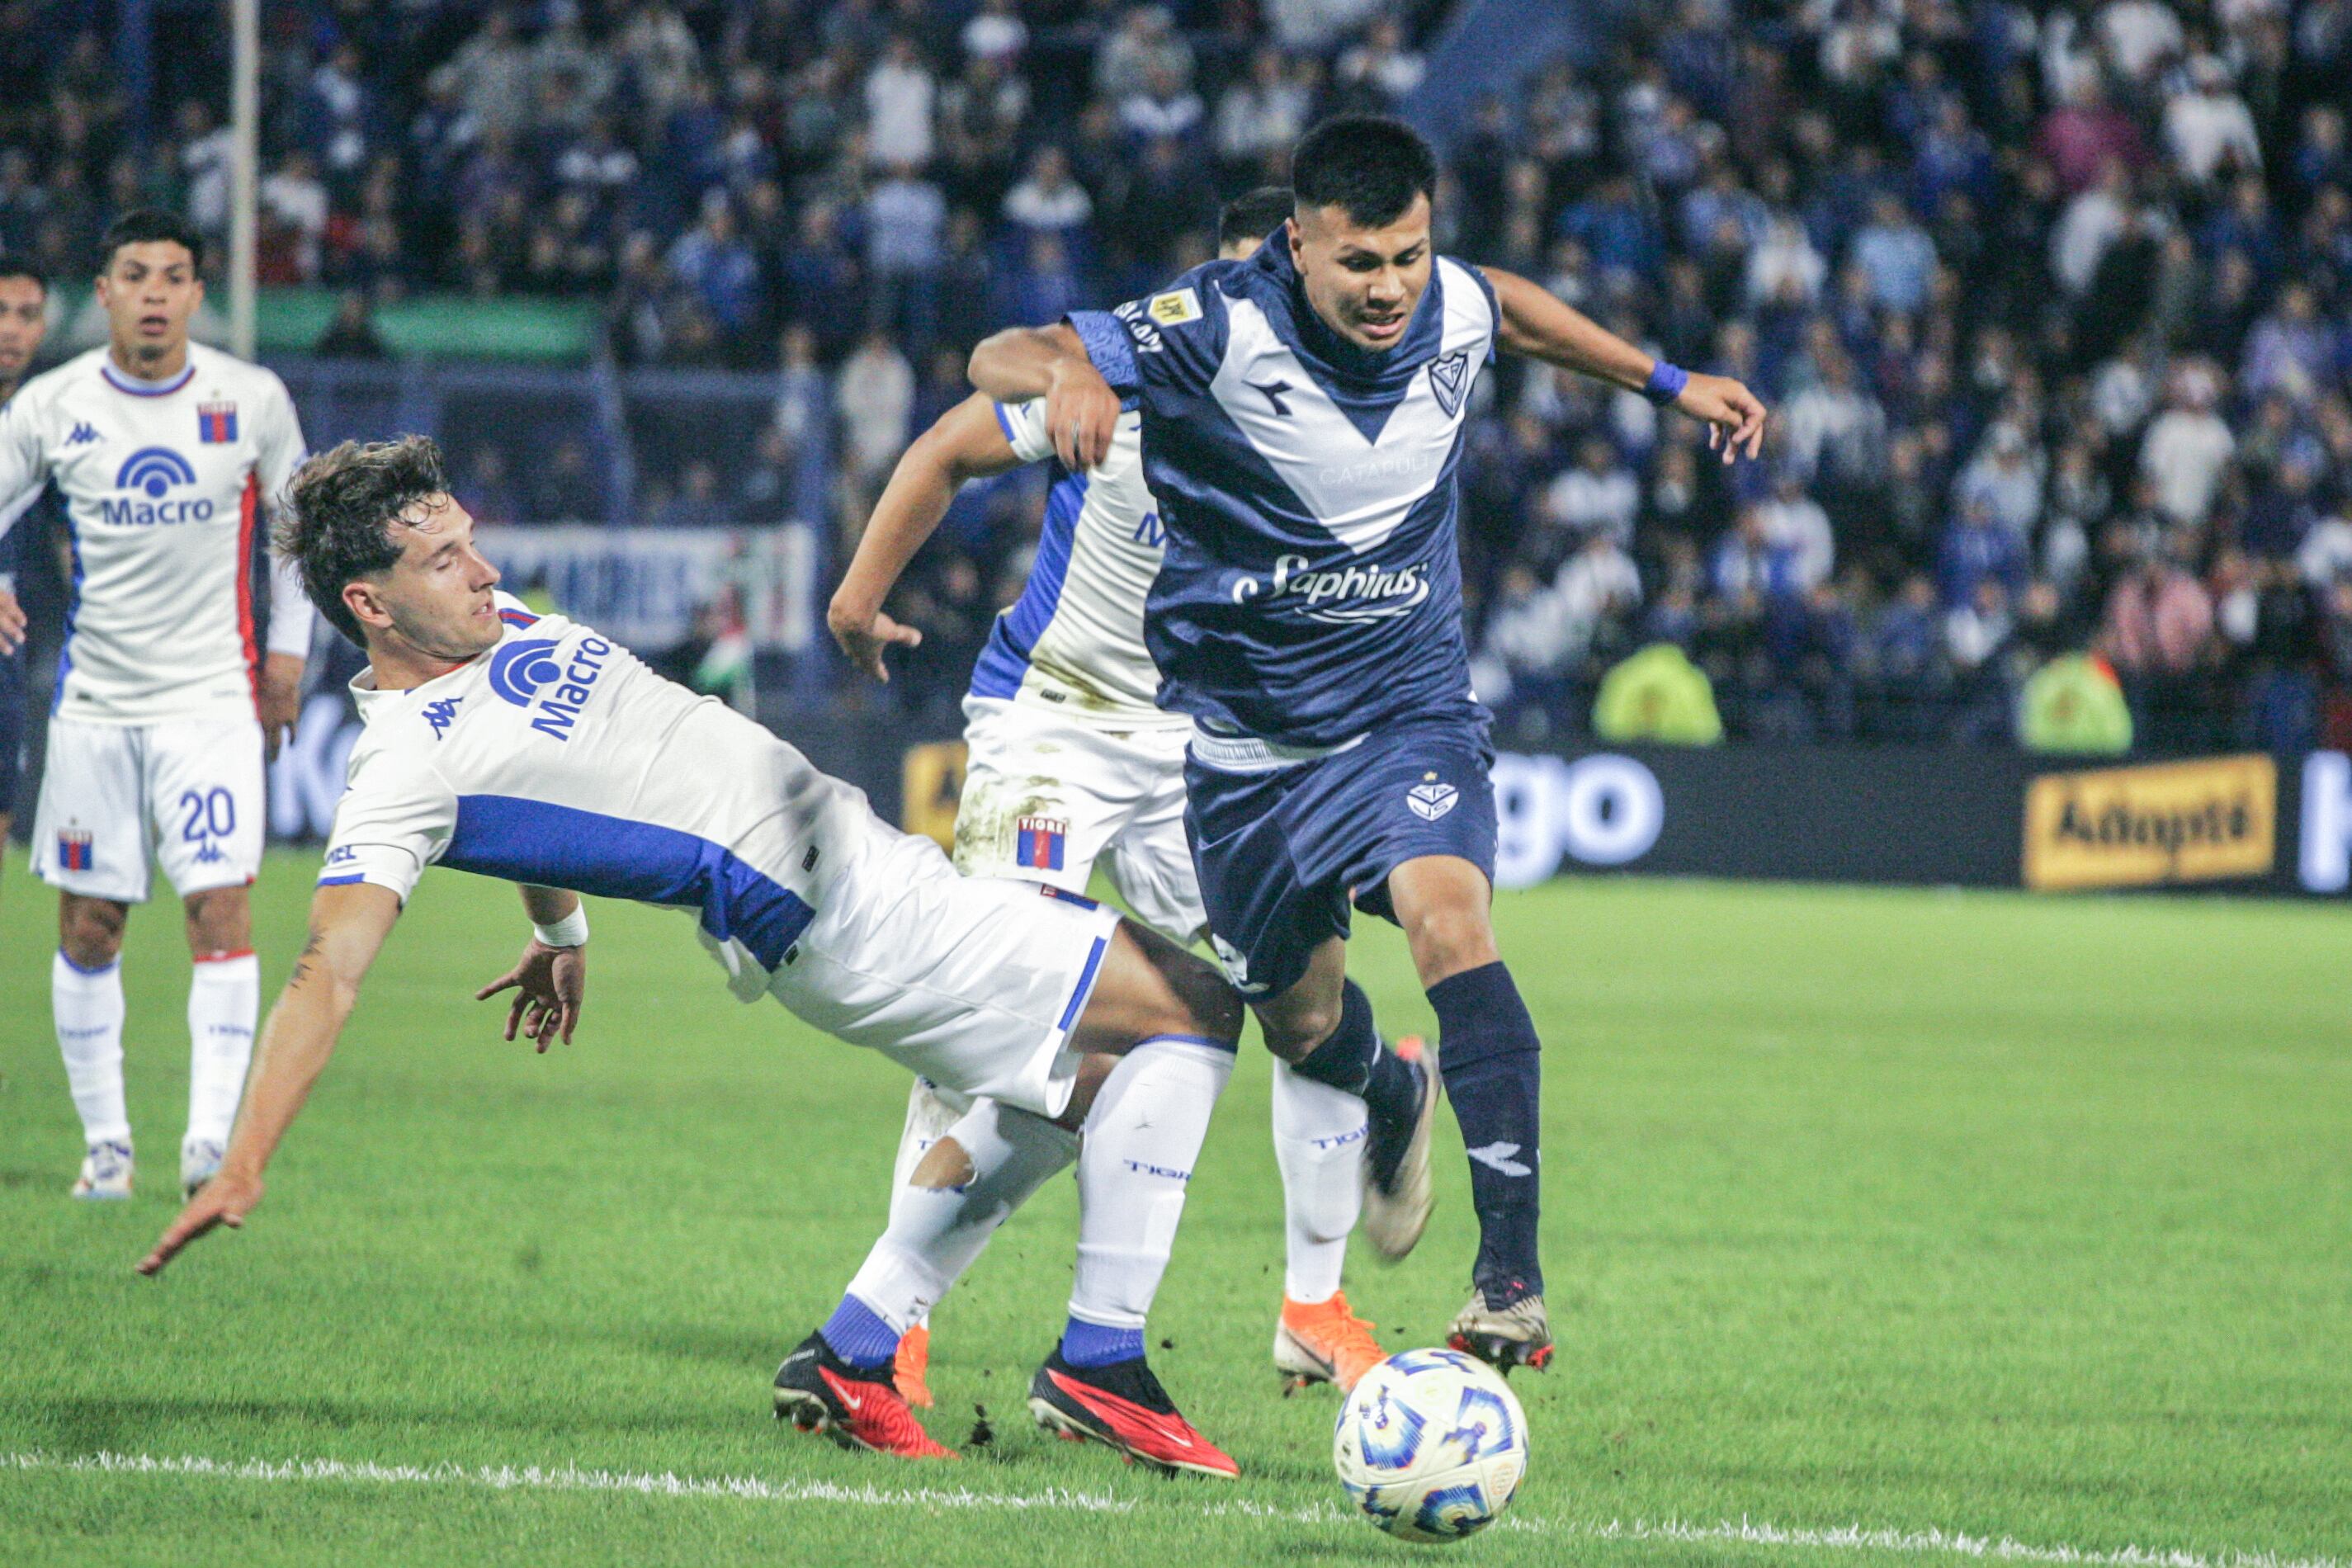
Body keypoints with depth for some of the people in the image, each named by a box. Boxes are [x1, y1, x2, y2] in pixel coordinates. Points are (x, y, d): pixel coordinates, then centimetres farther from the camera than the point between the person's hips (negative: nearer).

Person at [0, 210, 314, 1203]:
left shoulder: (252, 402, -2)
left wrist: (287, 647, 7)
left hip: (214, 696, -2)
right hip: (94, 700, 2)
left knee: (219, 904, -15)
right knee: (87, 924, 4)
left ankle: (212, 1134, -19)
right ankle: (105, 1140, 15)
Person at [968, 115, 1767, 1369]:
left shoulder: (1451, 311, -9)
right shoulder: (1219, 327, -22)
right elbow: (998, 360, -27)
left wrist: (1669, 383, 22)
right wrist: (1065, 374, -50)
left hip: (1407, 709, 0)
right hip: (1243, 733, 0)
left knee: (1448, 915, -28)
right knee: (1302, 1028, 12)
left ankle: (1511, 1277, -32)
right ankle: (1387, 1097, 53)